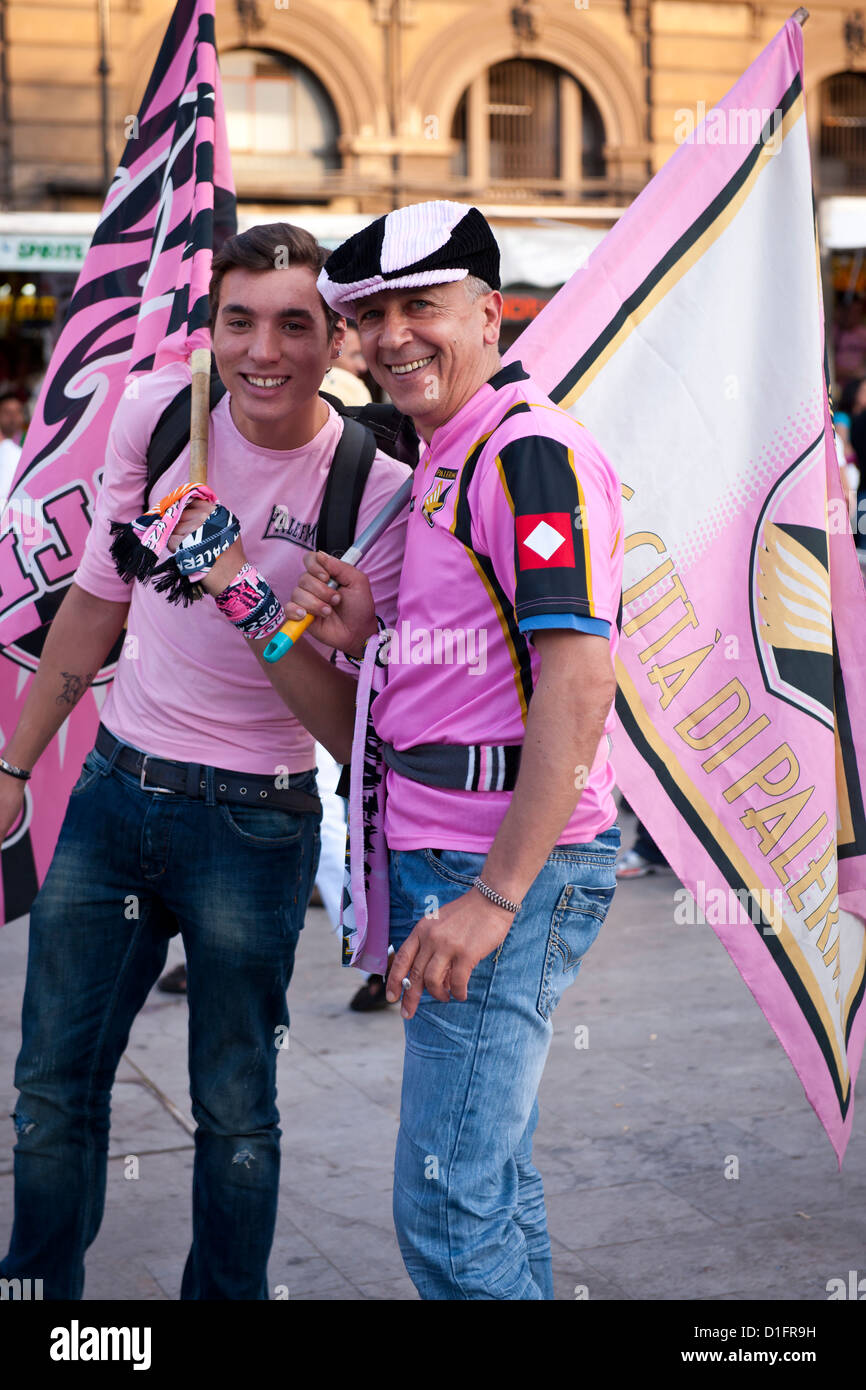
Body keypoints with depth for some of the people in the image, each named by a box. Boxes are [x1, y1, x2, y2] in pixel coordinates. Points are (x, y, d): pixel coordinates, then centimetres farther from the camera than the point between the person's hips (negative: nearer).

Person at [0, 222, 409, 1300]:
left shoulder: (375, 493, -14)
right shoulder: (157, 412, -4)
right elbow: (96, 601, 9)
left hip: (252, 824, -4)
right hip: (114, 790, 4)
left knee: (235, 1116, 7)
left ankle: (225, 1295, 28)